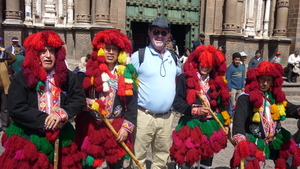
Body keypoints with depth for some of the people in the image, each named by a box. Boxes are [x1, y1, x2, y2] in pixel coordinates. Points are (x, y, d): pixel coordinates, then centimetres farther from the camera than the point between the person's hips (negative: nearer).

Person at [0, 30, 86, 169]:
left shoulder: (66, 75, 2)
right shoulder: (23, 77, -6)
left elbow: (79, 98, -1)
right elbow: (15, 109, -13)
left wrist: (62, 114, -17)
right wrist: (44, 121, -17)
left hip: (60, 137, 3)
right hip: (28, 138, -2)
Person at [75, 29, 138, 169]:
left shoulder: (127, 73, 2)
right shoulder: (90, 71, -1)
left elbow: (132, 102, 1)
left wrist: (126, 126, -5)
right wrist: (87, 103, -16)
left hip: (117, 128, 1)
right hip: (92, 127, -1)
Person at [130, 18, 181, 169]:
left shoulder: (173, 58, 9)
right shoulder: (138, 56, -7)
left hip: (166, 117, 5)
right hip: (144, 115, -5)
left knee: (162, 157, 18)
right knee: (138, 156, 4)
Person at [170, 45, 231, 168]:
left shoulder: (217, 82, 8)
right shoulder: (185, 78, -8)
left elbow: (222, 105, 16)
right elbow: (177, 103, -12)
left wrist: (225, 123, 11)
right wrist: (195, 110, -23)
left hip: (211, 126, 5)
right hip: (191, 125, -5)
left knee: (207, 158, 17)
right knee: (186, 158, -5)